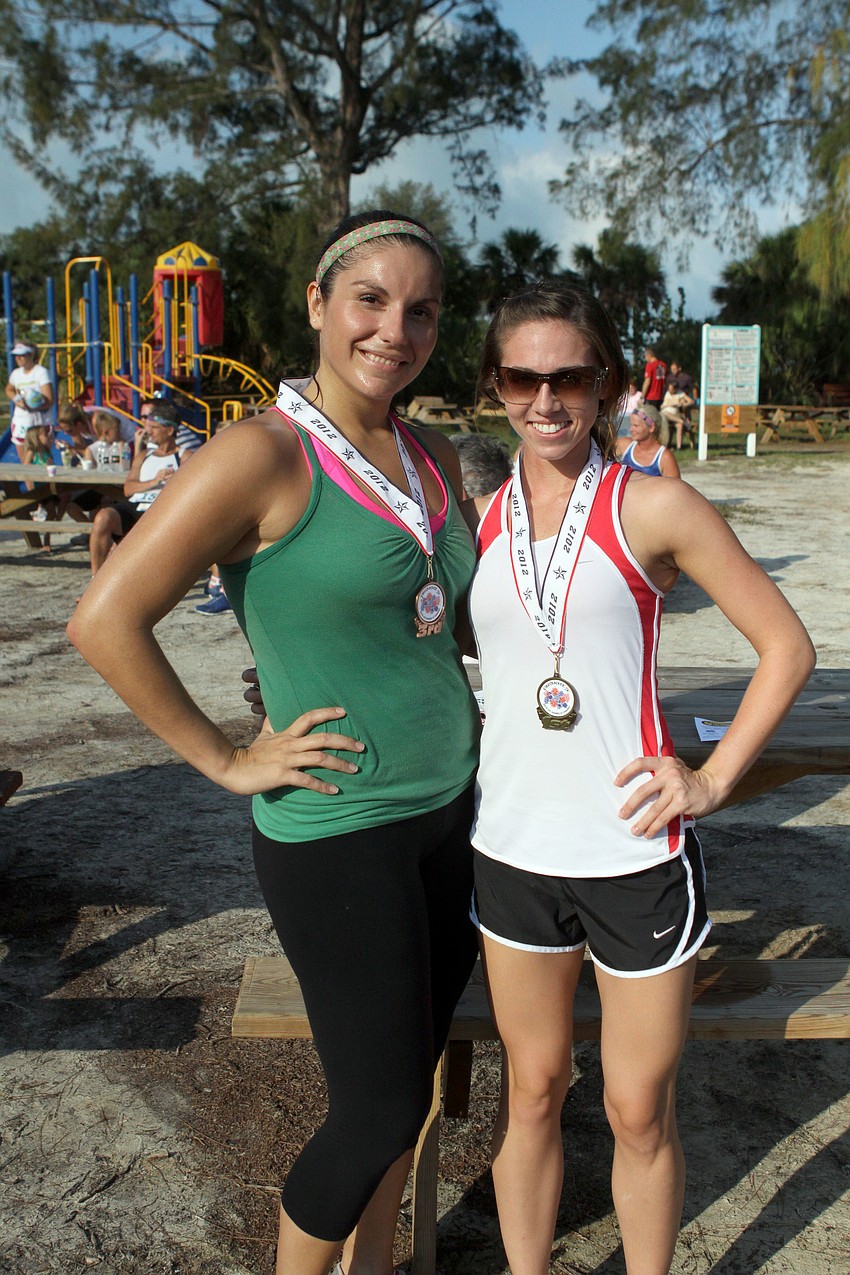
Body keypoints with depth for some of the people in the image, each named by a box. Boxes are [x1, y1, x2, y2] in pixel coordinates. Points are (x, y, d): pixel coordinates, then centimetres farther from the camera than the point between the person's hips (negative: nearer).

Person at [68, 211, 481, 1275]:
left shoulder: (434, 458, 7)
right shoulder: (263, 453, -16)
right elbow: (105, 621, -20)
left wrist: (459, 711, 12)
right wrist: (227, 762, -15)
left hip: (450, 813, 7)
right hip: (336, 834, -7)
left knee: (411, 1079, 20)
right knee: (379, 1109, 6)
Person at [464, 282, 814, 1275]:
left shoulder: (652, 506, -7)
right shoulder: (480, 519, 4)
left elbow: (787, 646, -2)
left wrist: (713, 779, -9)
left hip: (635, 853, -3)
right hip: (511, 848, 3)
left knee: (638, 1111, 12)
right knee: (530, 1090, 18)